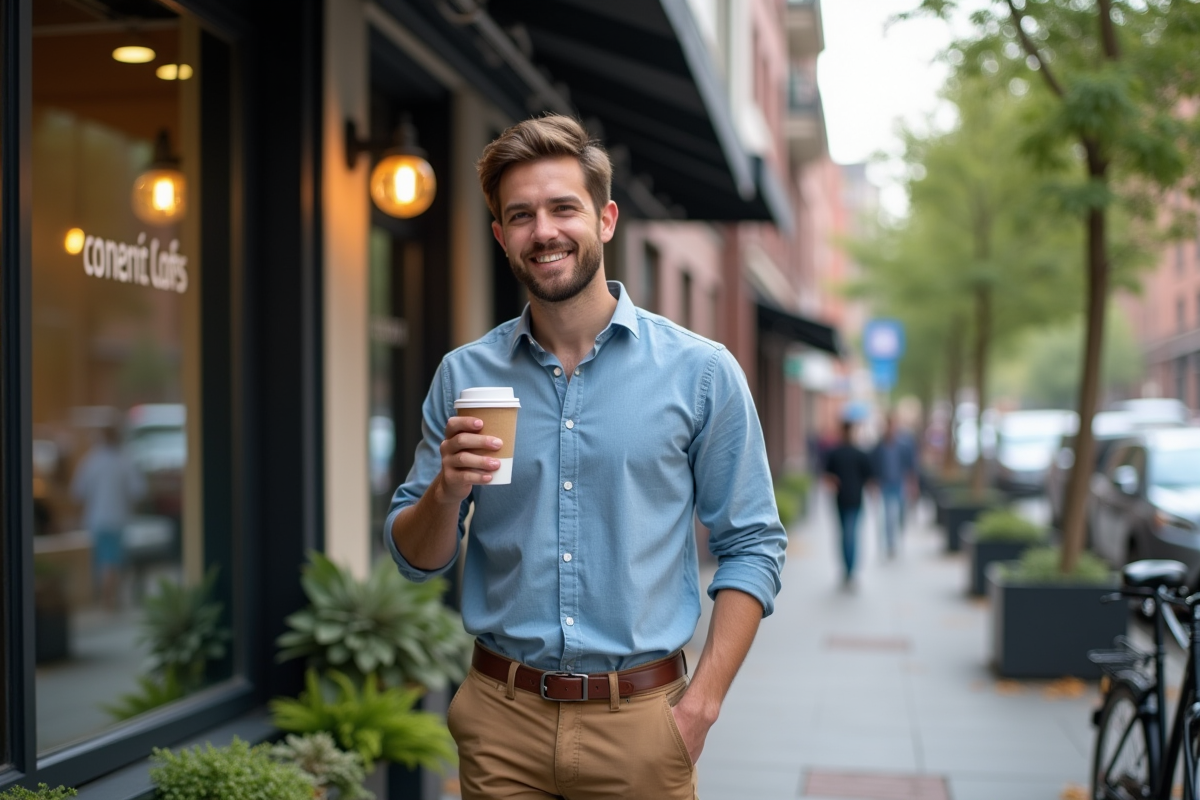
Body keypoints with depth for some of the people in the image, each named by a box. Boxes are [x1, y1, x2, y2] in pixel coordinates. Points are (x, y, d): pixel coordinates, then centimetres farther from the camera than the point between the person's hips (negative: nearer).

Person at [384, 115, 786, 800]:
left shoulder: (702, 372, -3)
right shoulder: (464, 376, 2)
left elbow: (751, 546, -1)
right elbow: (416, 559, 6)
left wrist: (702, 703, -9)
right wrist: (447, 492, -15)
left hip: (640, 720, -2)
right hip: (500, 717, 2)